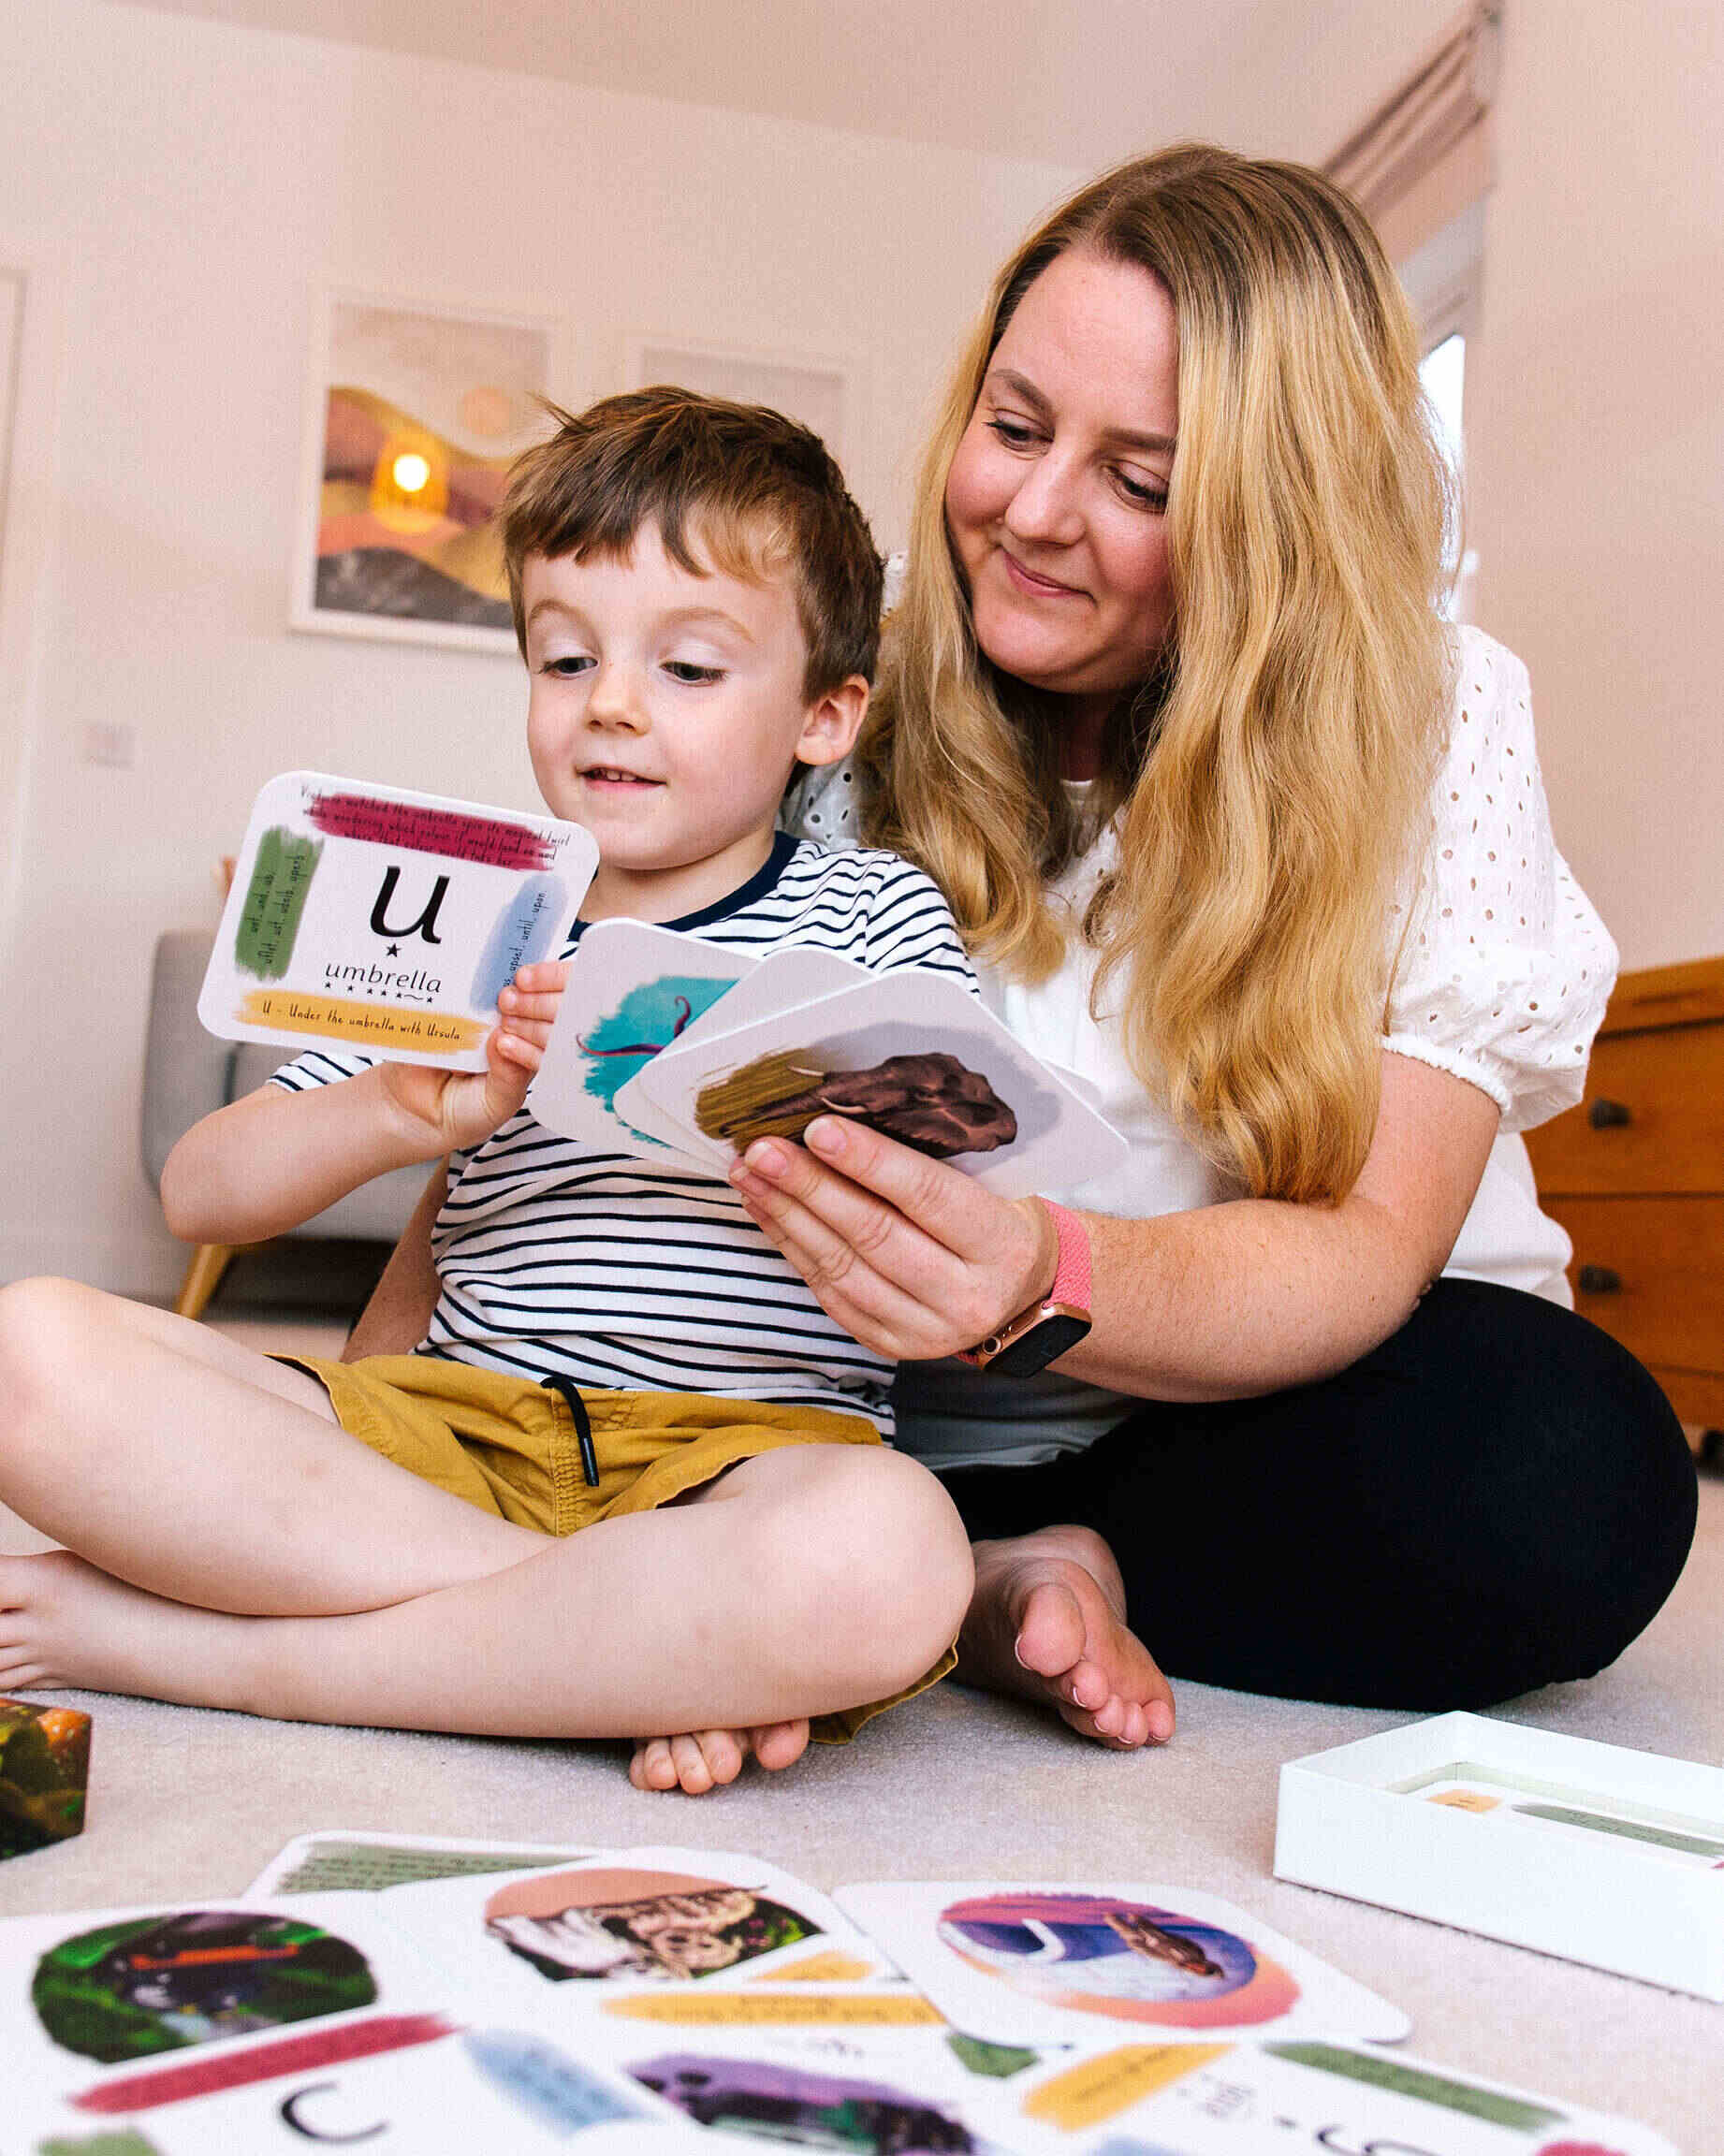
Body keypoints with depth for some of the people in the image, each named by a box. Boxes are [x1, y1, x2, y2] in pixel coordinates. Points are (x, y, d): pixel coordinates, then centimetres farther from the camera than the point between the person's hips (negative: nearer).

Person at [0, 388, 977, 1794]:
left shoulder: (876, 916, 9)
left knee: (883, 1555, -38)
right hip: (449, 1425, 3)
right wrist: (402, 1115, -10)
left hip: (739, 1452, -2)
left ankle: (186, 1643, -20)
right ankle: (641, 1653, -18)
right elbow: (201, 1194, 12)